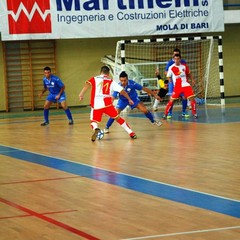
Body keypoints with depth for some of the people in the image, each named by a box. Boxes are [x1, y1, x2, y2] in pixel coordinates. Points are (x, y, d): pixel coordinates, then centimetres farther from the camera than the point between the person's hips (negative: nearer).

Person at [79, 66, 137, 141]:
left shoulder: (94, 79, 15)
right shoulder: (111, 81, 16)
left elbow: (87, 84, -6)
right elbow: (122, 91, 16)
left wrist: (81, 94, -14)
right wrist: (129, 99, 29)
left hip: (96, 105, -1)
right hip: (107, 104, 1)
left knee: (94, 121, 12)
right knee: (118, 118, 18)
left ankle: (96, 129, -23)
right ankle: (131, 133, 18)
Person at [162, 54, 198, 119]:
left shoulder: (184, 66, 3)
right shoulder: (171, 68, -5)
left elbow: (188, 74, 19)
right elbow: (168, 77, 9)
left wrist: (192, 80, 9)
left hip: (185, 85, 2)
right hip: (177, 86, -2)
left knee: (192, 98, -8)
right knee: (171, 100, -5)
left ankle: (194, 113, 4)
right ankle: (165, 114, 4)